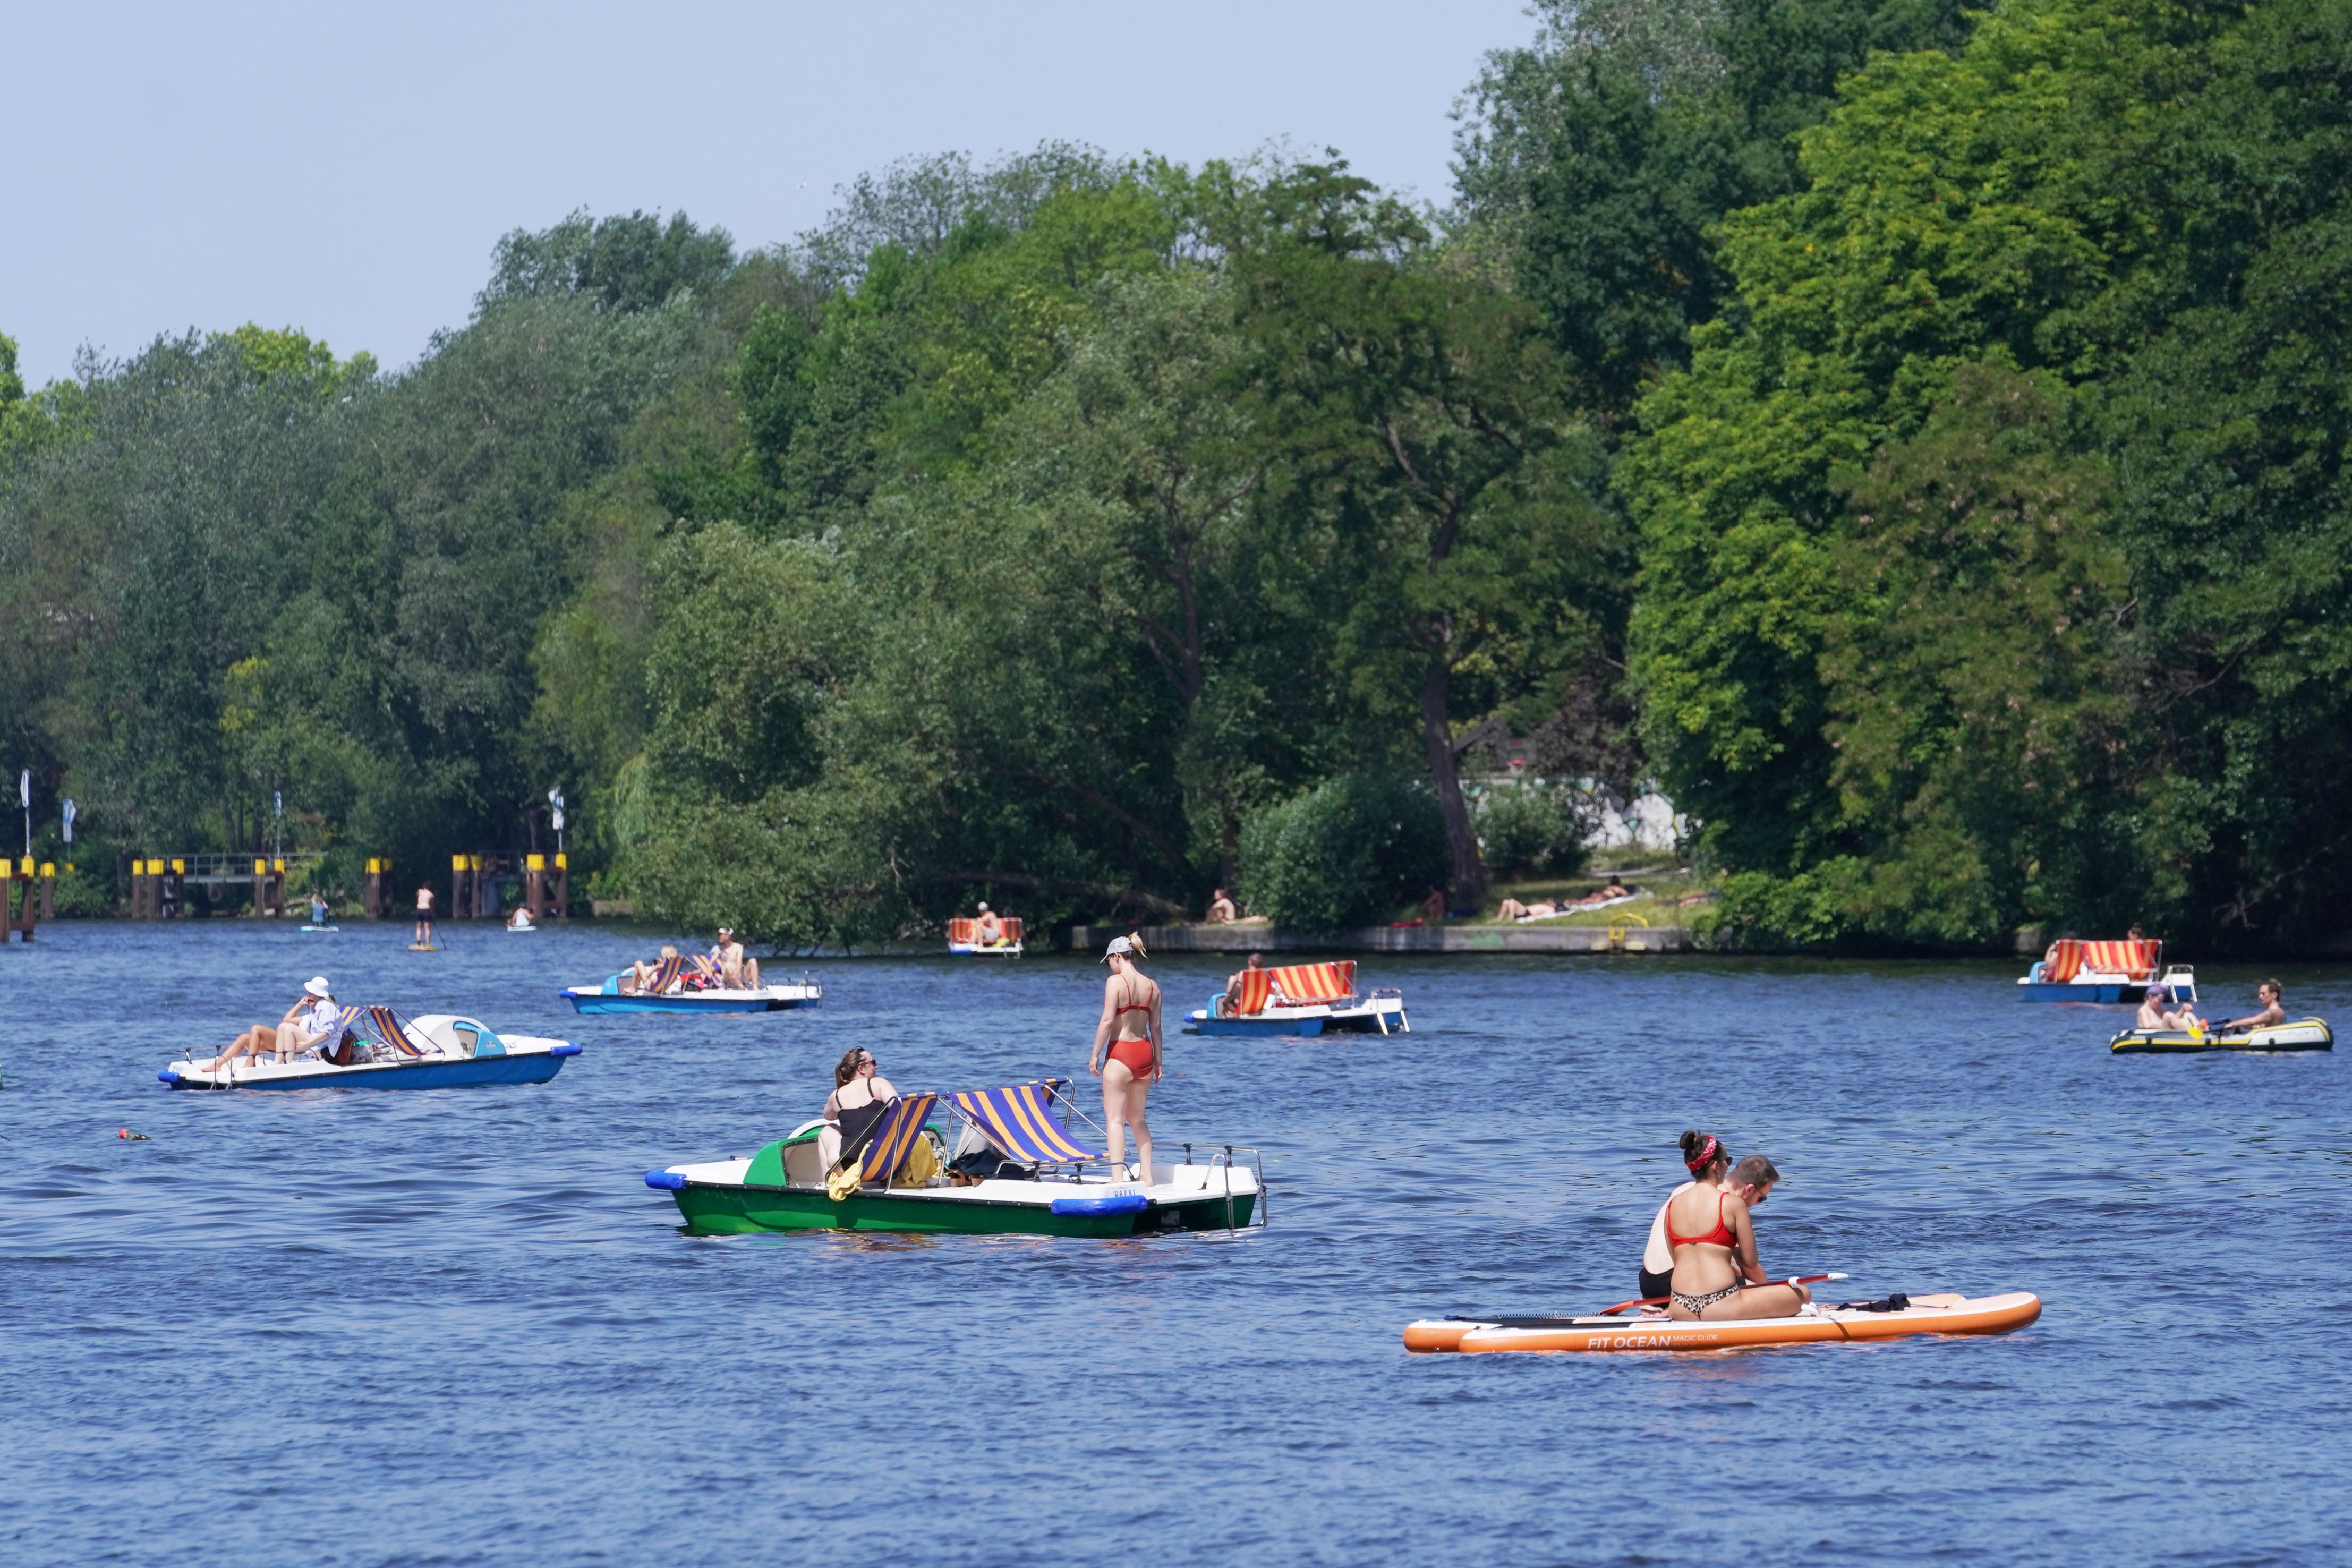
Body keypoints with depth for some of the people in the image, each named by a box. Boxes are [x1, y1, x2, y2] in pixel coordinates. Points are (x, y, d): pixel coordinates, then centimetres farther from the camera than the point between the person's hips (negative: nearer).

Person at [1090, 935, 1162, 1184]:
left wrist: (1096, 1054, -11)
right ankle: (1146, 1175, 16)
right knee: (1137, 1119, 18)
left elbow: (1108, 1020, -16)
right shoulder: (1152, 985, 7)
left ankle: (1117, 1175, -13)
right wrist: (1158, 1061, 17)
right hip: (1145, 1052, 6)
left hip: (1121, 1052, -6)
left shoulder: (1116, 981, -10)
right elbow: (1156, 1026, 10)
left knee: (1115, 1119, -4)